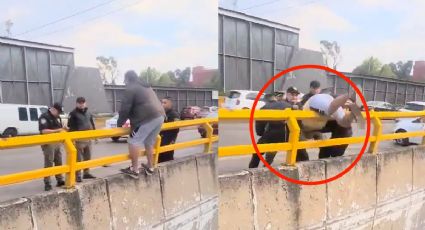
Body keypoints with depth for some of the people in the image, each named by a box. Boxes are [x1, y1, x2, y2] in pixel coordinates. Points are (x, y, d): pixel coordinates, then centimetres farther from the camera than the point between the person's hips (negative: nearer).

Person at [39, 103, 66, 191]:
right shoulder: (44, 117, -12)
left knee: (59, 162, 12)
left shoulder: (57, 117, 14)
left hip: (57, 142, 8)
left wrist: (62, 130, -1)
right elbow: (44, 131, -20)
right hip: (48, 143, -8)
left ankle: (60, 180, 22)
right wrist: (57, 130, -23)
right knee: (48, 164, -5)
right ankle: (47, 184, 2)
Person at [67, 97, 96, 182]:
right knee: (78, 159, -1)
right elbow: (70, 127, -11)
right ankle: (78, 175, 7)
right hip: (78, 139, -6)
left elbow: (92, 124, 20)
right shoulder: (73, 114, -6)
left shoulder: (88, 113, 13)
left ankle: (86, 173, 25)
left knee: (88, 157, 13)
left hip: (88, 138, 6)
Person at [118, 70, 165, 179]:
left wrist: (120, 123, 11)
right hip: (159, 116, 9)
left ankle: (134, 170, 0)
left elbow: (125, 108, -3)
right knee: (149, 142, 21)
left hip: (147, 119, -9)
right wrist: (133, 121, 42)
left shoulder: (130, 89, 1)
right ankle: (150, 167, 29)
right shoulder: (147, 87, 29)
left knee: (134, 142, -2)